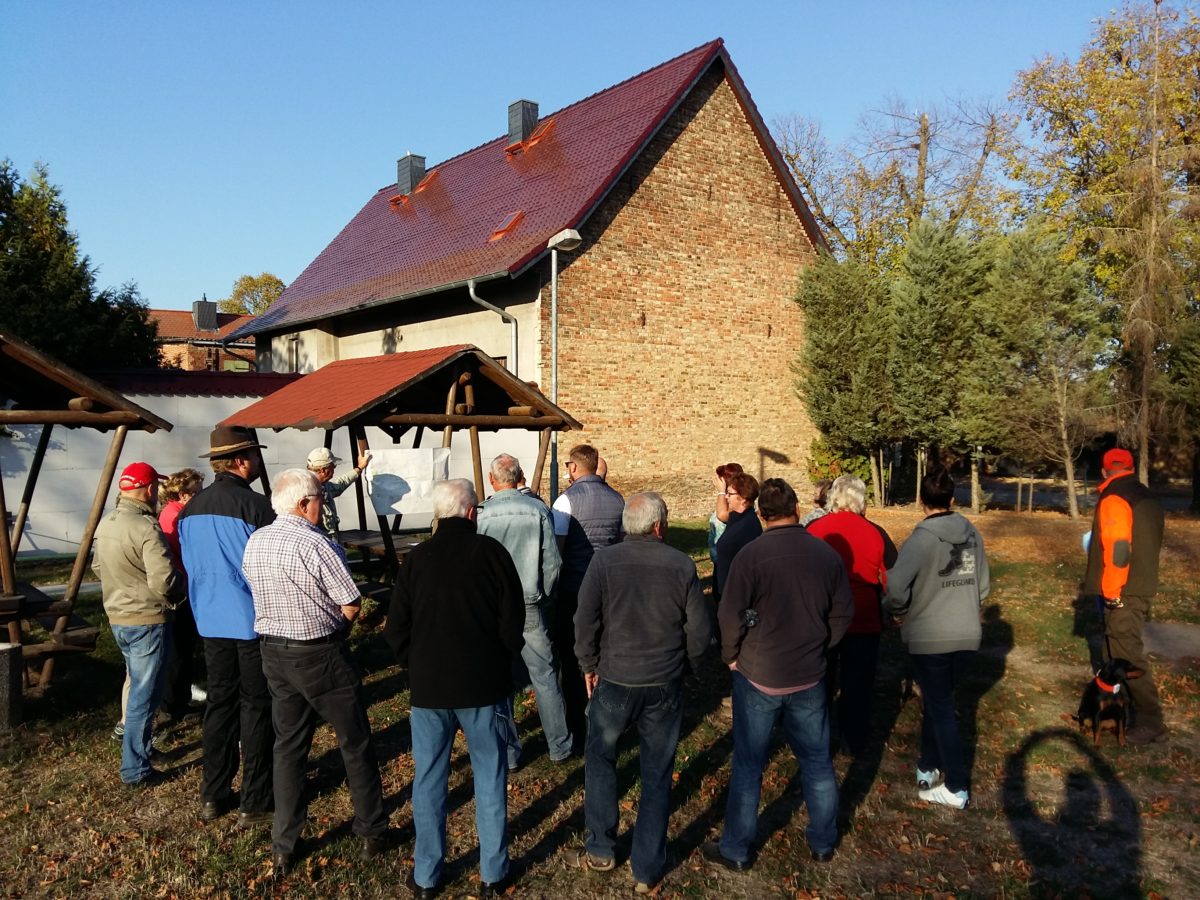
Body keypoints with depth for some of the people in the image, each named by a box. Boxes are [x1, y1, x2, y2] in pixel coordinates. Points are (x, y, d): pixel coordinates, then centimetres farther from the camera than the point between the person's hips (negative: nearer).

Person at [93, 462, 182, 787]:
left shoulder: (106, 522, 5)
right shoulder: (146, 527, -22)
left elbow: (97, 565, 17)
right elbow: (164, 582, -24)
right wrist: (181, 590, -4)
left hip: (117, 617, 8)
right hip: (148, 620, -8)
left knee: (138, 687, 23)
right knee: (144, 695, 1)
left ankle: (140, 745, 36)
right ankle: (135, 769, 8)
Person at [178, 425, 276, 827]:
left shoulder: (192, 508, 5)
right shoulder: (254, 505, -17)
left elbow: (190, 565, 13)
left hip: (212, 623, 6)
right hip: (254, 621, -6)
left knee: (219, 703, 16)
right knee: (256, 707, 3)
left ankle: (213, 795, 24)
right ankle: (255, 803, 10)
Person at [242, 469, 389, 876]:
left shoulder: (253, 543, 2)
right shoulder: (315, 543, -20)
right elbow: (352, 606, -16)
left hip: (274, 652, 7)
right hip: (321, 655, -6)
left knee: (288, 745, 15)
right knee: (355, 743, 9)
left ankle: (283, 846, 20)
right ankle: (372, 832, 21)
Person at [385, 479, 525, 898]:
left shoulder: (417, 558, -5)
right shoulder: (492, 552, -9)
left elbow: (396, 628, -2)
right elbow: (513, 618, -7)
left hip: (429, 686, 1)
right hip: (484, 683, -1)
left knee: (429, 780, 14)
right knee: (490, 779, 12)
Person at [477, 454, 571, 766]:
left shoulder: (481, 515, -9)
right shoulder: (538, 509, -7)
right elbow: (552, 562, -5)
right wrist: (543, 596, 10)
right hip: (532, 607, 1)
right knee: (545, 675, 13)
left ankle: (508, 752, 21)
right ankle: (559, 746, 23)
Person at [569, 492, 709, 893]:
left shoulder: (604, 561, -12)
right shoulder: (682, 565, -9)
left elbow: (585, 622, -12)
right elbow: (700, 630, -5)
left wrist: (589, 665, 4)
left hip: (614, 682, -1)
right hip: (665, 685, 1)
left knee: (600, 762, 21)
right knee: (657, 777, 14)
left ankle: (601, 852, 28)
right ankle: (647, 870, 23)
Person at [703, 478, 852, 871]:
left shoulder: (751, 555, -17)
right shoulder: (826, 554, -3)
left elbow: (731, 615, -16)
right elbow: (843, 613, 5)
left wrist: (732, 656, 0)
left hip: (758, 676, -3)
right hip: (810, 677, 4)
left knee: (748, 765, 8)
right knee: (817, 760, 18)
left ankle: (736, 850, 20)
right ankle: (823, 842, 33)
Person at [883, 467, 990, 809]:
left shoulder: (922, 538, -17)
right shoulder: (972, 535, 2)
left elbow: (896, 585, -28)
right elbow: (983, 585, 8)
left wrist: (896, 610, -9)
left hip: (929, 638, -5)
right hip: (967, 635, 6)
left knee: (941, 708, 6)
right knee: (938, 700, 21)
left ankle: (957, 788, 13)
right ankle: (928, 766, 32)